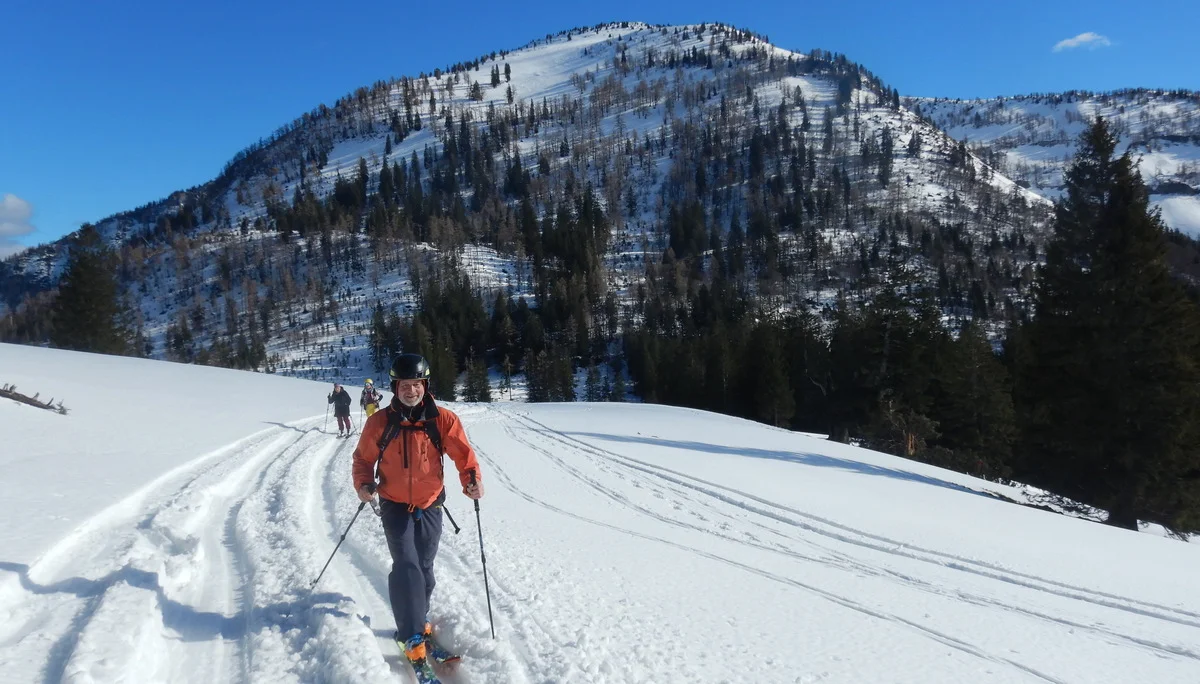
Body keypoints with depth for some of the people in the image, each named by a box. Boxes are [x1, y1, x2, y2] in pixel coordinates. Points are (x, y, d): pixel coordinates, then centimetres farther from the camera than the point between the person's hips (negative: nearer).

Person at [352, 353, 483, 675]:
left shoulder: (442, 419, -10)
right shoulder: (380, 422, -9)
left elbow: (463, 453, -8)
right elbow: (363, 458, 2)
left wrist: (472, 479, -25)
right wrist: (364, 484, -15)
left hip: (430, 507, 2)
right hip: (395, 507, -1)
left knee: (424, 568, 14)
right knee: (406, 566, -14)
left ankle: (417, 621, 38)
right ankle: (413, 641, -7)